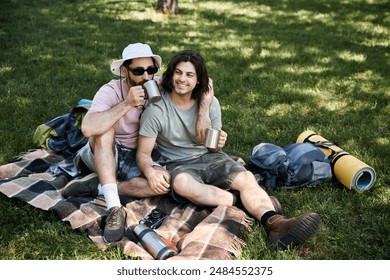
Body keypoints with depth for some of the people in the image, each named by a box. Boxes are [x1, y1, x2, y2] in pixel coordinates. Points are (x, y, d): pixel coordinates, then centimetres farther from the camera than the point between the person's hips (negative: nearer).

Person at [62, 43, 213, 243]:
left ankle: (97, 187, -18)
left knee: (165, 181, -28)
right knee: (105, 130, -35)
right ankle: (114, 207, -37)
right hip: (104, 156, -2)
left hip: (137, 159, 2)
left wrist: (203, 114, -25)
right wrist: (127, 104, -37)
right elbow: (87, 128, -38)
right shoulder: (110, 92, -21)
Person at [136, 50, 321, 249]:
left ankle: (273, 223, -48)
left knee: (246, 177, -26)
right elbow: (143, 153, -9)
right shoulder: (156, 109, -10)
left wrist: (218, 144, -18)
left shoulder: (210, 102, 0)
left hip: (209, 157, 3)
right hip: (178, 165, -3)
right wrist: (149, 171, -33)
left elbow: (213, 146, 8)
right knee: (182, 183, -39)